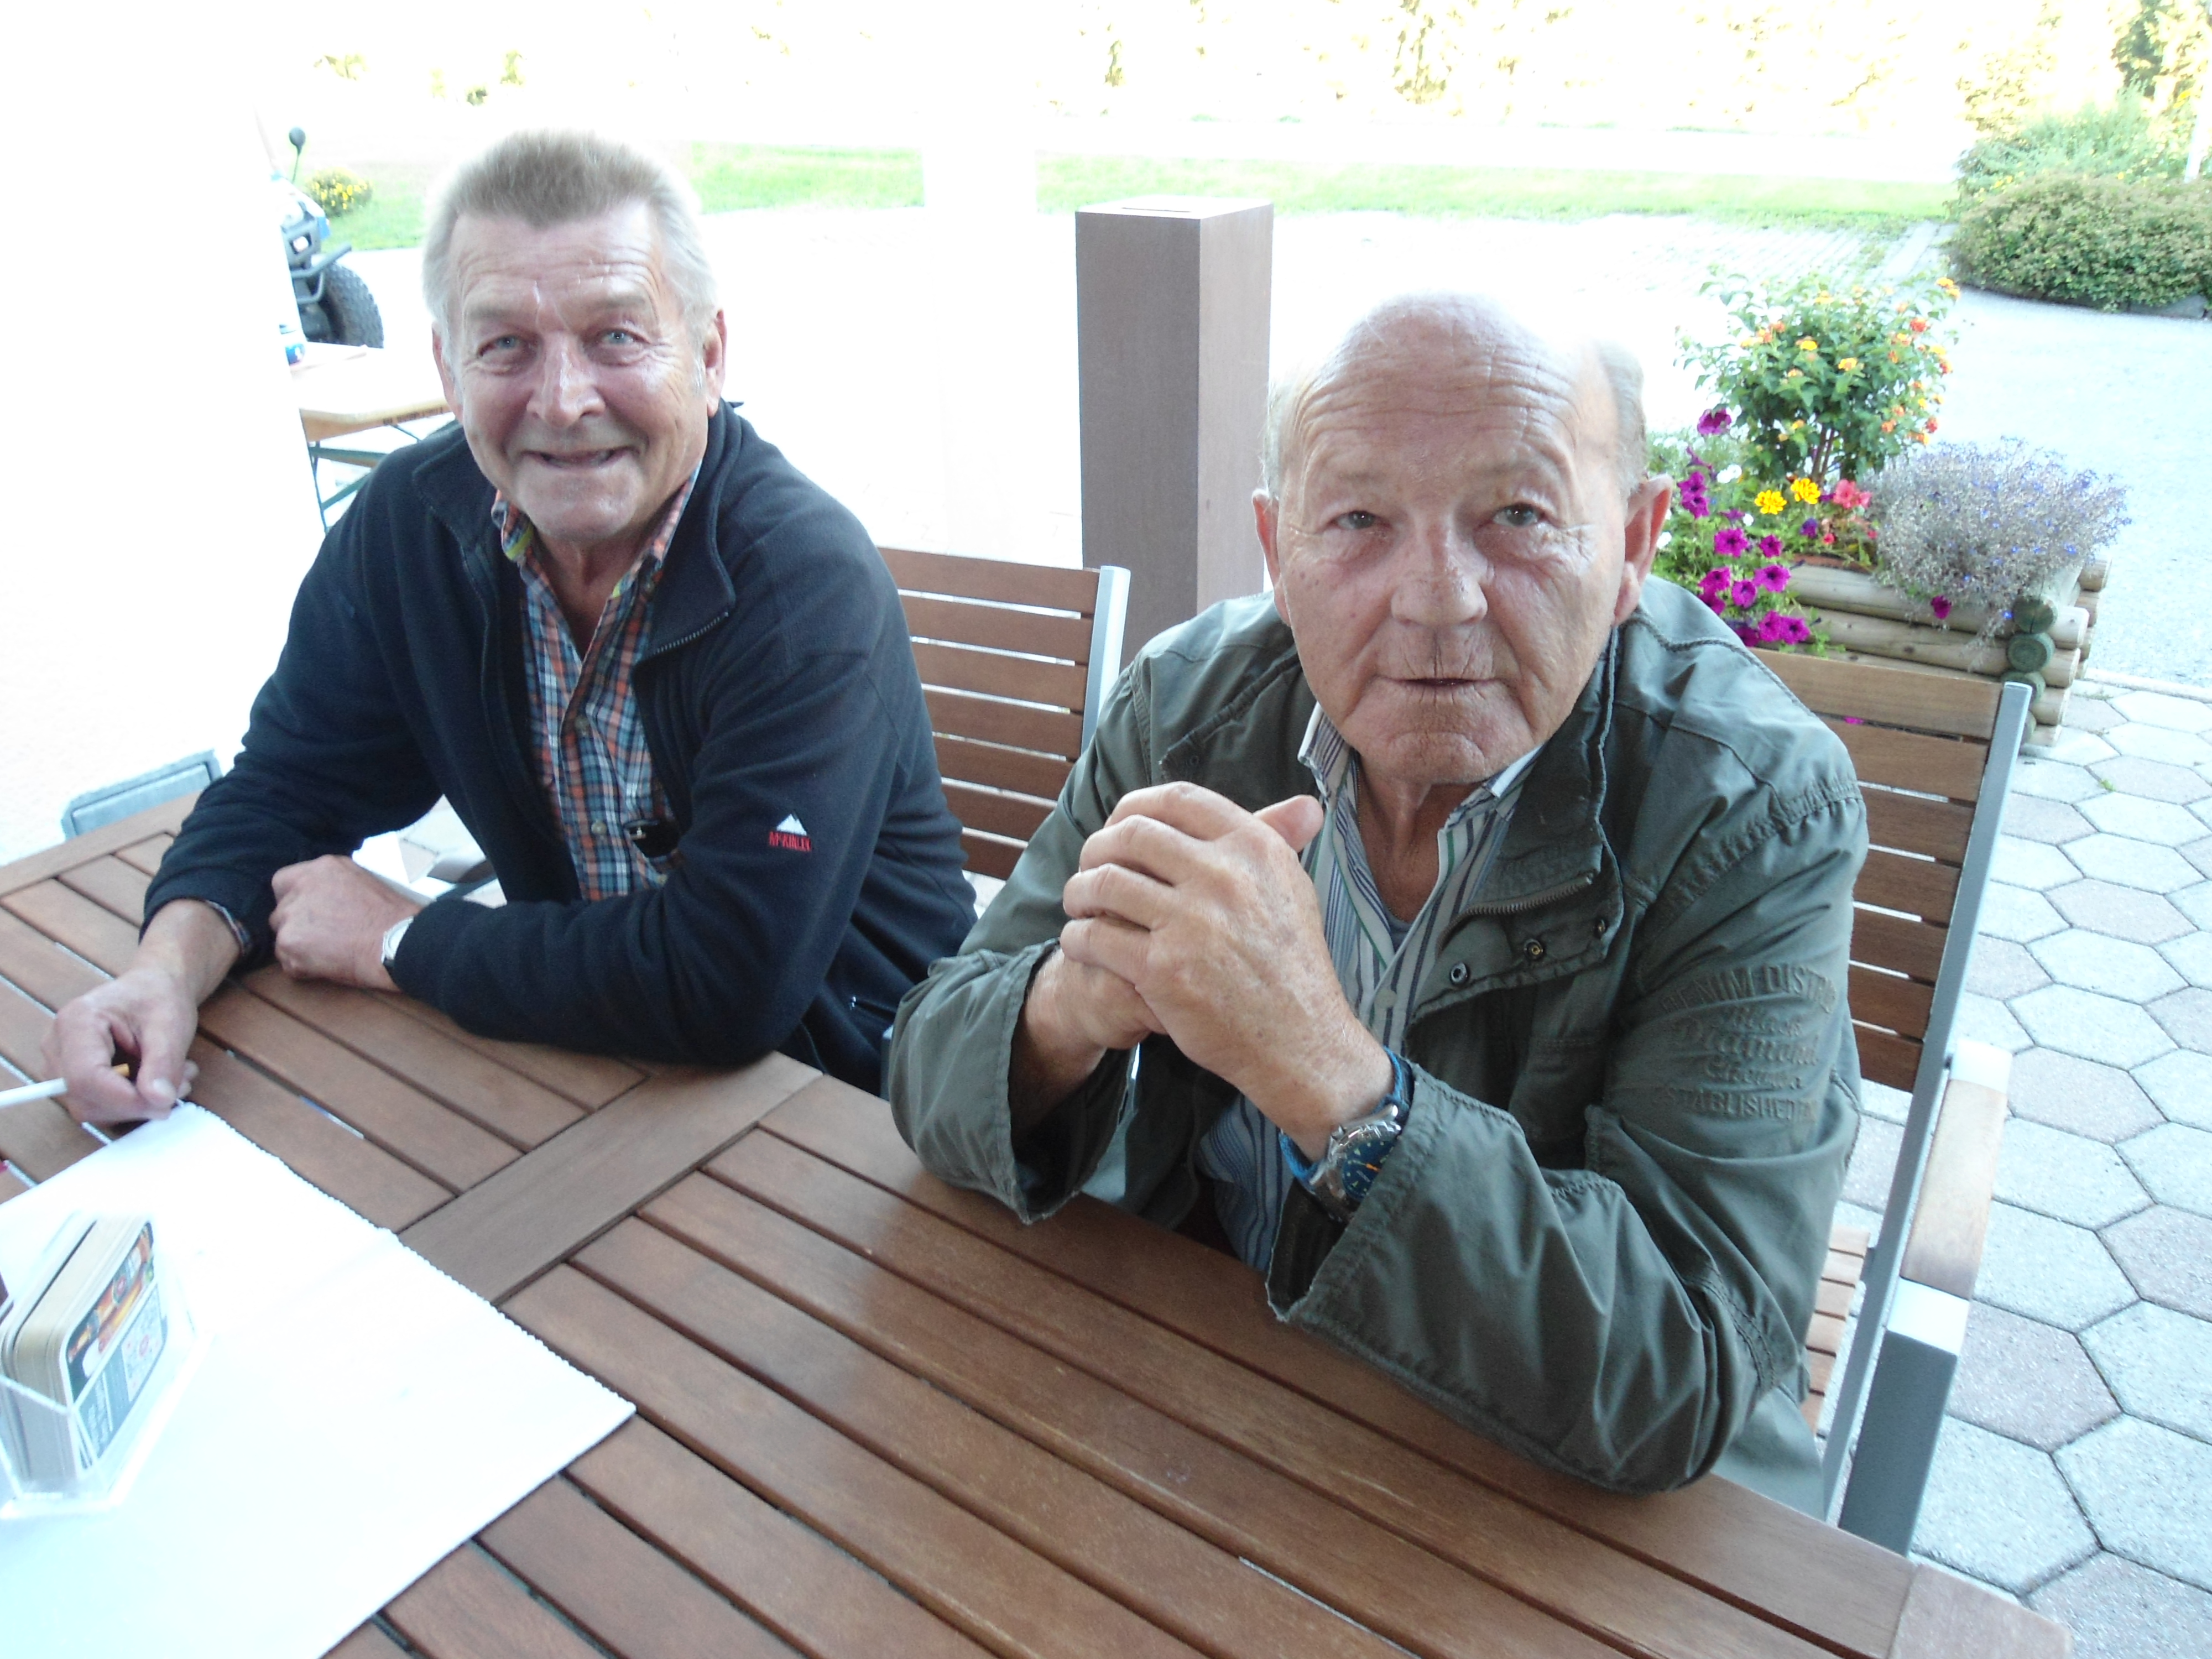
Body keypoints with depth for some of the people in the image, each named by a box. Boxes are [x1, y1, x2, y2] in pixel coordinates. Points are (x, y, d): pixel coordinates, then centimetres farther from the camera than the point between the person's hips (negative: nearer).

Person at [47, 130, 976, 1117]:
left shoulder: (808, 586, -26)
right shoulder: (410, 518, -6)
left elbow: (725, 980, -31)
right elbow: (286, 786, 5)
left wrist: (398, 941, -18)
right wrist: (172, 964, -16)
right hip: (588, 1049, 6)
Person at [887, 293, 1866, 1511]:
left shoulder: (1755, 813, -19)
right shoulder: (1188, 700, -10)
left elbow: (1687, 1382, -26)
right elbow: (934, 1078, -7)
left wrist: (1324, 1067, -39)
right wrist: (1072, 1009, -31)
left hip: (1574, 1513, -1)